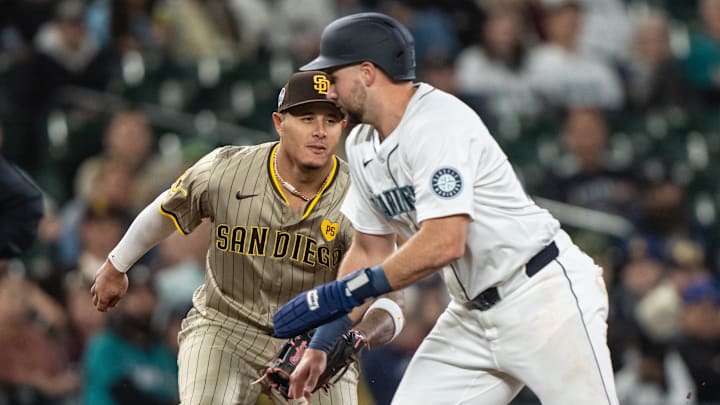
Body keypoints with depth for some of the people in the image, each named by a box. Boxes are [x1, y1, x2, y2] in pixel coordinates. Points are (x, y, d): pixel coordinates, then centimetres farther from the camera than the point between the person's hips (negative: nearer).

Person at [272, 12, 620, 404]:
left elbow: (443, 243, -28)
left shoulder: (438, 122, -19)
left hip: (545, 296, -9)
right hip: (472, 312, 9)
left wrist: (338, 295, -23)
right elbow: (370, 251, 18)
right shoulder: (362, 147, 8)